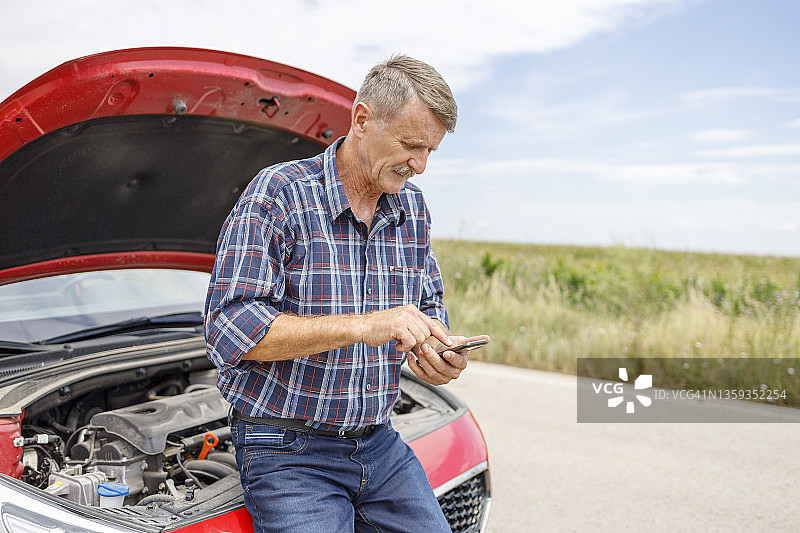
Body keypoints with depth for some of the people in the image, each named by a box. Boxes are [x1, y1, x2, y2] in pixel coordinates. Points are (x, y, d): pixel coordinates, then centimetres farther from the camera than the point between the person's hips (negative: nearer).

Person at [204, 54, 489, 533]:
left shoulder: (412, 207, 6)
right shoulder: (279, 194, -14)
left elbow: (430, 305, 16)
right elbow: (230, 329, -22)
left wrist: (438, 355, -8)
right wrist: (363, 325, -29)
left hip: (380, 442, 6)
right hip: (288, 452, -5)